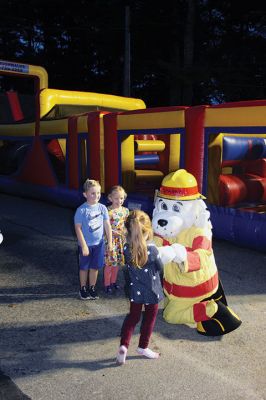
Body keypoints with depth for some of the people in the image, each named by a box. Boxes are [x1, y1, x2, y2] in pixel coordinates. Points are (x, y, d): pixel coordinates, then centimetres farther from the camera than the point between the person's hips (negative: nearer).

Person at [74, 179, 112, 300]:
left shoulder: (102, 207, -6)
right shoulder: (81, 210, -17)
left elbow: (107, 225, 0)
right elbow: (78, 228, -15)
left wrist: (110, 242, 1)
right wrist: (84, 245, -15)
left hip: (99, 243, 3)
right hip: (86, 244, -3)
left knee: (95, 267, 15)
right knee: (84, 267, 13)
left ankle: (92, 288, 33)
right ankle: (83, 289, 31)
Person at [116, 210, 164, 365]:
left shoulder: (126, 248, -13)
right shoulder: (152, 249, -25)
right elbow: (160, 268, -10)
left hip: (135, 290, 4)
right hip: (151, 291, -3)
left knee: (133, 316, 20)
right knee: (149, 318, 17)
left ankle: (124, 345, 7)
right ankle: (143, 347, 31)